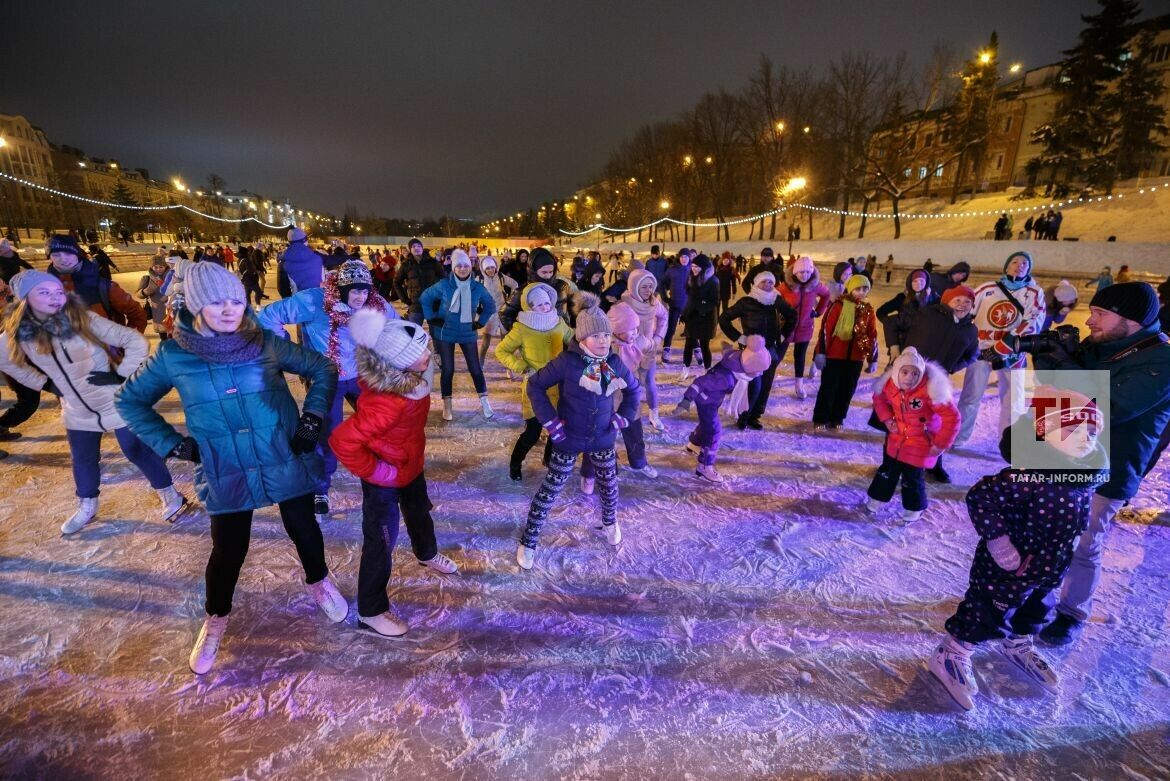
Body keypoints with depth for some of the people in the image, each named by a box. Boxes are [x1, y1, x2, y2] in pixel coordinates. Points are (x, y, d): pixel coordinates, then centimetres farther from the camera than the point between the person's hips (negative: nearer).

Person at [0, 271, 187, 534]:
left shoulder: (84, 320, -19)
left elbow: (137, 342, -20)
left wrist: (121, 374, -21)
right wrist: (45, 383, 5)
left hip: (116, 404, -4)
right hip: (78, 411, 4)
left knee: (138, 452, 7)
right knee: (82, 460, 21)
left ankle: (170, 495, 27)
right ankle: (86, 507, 44)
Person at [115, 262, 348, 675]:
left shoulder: (267, 343, -10)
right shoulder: (174, 355, -8)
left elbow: (324, 369, 2)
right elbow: (130, 400, 7)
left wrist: (311, 419, -6)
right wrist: (172, 444, -2)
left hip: (286, 461, 0)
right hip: (226, 472, 0)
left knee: (304, 530, 15)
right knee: (228, 550, 10)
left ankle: (319, 582, 46)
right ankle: (215, 617, 40)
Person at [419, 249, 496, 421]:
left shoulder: (477, 288, -6)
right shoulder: (443, 285, -10)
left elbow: (490, 305, 10)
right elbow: (424, 298, 2)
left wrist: (480, 322, 4)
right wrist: (431, 318, -2)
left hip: (467, 334, 1)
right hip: (445, 333, -1)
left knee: (475, 368, 1)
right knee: (448, 369, 4)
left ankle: (484, 403, 13)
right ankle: (447, 407, 16)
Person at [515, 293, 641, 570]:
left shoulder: (615, 364, -8)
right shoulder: (567, 362, -21)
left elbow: (634, 390, 11)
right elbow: (535, 386, -13)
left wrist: (622, 417, 1)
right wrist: (550, 421, -16)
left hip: (603, 438, 4)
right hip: (568, 439, -4)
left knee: (609, 484, 21)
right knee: (550, 490, 3)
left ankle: (610, 522, 52)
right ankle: (528, 542, 19)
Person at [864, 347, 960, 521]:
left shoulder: (931, 389, -29)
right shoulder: (889, 384, -15)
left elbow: (952, 417, -23)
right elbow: (879, 399, 10)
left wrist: (941, 444, -19)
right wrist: (887, 419, -2)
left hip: (921, 443, -4)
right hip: (896, 438, 4)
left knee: (913, 477, 5)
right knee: (888, 471, 17)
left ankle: (914, 508, 28)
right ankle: (877, 497, 36)